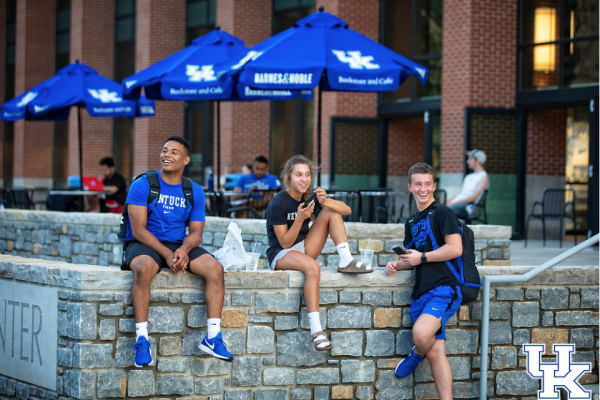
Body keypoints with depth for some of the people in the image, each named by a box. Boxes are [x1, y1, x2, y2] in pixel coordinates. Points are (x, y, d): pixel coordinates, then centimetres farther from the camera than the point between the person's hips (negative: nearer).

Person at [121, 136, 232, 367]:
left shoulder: (195, 192, 9)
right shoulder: (142, 185, -4)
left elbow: (196, 231, 5)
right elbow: (138, 229, -11)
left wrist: (184, 249, -19)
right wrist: (166, 254, -22)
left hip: (179, 245, 4)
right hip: (144, 244, -4)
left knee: (215, 268, -20)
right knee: (144, 268, -39)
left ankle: (213, 337, -19)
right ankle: (141, 339, -36)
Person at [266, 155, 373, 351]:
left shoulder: (310, 196, 2)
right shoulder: (278, 204, -15)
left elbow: (347, 210, -4)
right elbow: (285, 243, -17)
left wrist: (325, 202, -23)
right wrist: (300, 219, -30)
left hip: (304, 250, 7)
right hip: (280, 254, -7)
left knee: (331, 211, -6)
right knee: (313, 267, -39)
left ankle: (346, 261, -15)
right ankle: (316, 331, -44)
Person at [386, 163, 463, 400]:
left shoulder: (442, 212, -2)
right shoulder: (411, 222, 22)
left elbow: (455, 248, -12)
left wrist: (422, 257, -8)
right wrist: (398, 265, 11)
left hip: (444, 289, -7)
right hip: (421, 292, 8)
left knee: (421, 334, -30)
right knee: (435, 352, 0)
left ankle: (417, 354, 2)